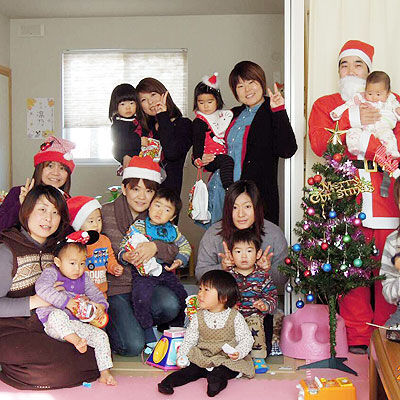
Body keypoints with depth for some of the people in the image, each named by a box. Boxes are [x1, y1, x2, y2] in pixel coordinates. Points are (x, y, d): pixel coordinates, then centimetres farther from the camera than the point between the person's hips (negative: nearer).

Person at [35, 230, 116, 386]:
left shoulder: (84, 278, 13)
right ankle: (76, 341, -37)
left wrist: (101, 305, -7)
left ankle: (105, 373, -6)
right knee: (57, 315, -38)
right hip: (53, 326, -5)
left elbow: (95, 293, 19)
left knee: (101, 336, -11)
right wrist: (66, 301, -30)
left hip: (77, 325, 5)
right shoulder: (51, 273, -4)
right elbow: (41, 287, -25)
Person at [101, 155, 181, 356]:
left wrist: (156, 247, -26)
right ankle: (106, 324, 14)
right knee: (133, 346, -20)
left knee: (170, 305, -30)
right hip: (115, 288, -3)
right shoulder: (106, 213, -5)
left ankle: (139, 324, 5)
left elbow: (176, 252, -4)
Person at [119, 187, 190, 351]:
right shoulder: (138, 227, -4)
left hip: (166, 272, 4)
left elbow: (185, 246, 20)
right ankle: (149, 337, -15)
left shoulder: (172, 230, 8)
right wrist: (125, 256, -25)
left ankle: (178, 329, 26)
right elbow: (123, 247, -4)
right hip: (144, 273, -4)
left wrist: (180, 260, 3)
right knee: (141, 298, -28)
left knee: (182, 297, -2)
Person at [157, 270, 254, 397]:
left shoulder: (235, 317, -5)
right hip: (203, 357, 1)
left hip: (227, 359, -1)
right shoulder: (198, 317, 3)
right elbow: (189, 339, 7)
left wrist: (239, 353, -21)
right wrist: (181, 356, -7)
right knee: (192, 369, -22)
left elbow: (246, 339, -3)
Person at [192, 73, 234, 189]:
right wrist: (198, 158, -21)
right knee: (226, 160, -33)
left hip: (225, 154, 8)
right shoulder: (199, 122, -1)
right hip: (210, 159, -7)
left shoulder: (224, 115, 18)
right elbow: (197, 142, -9)